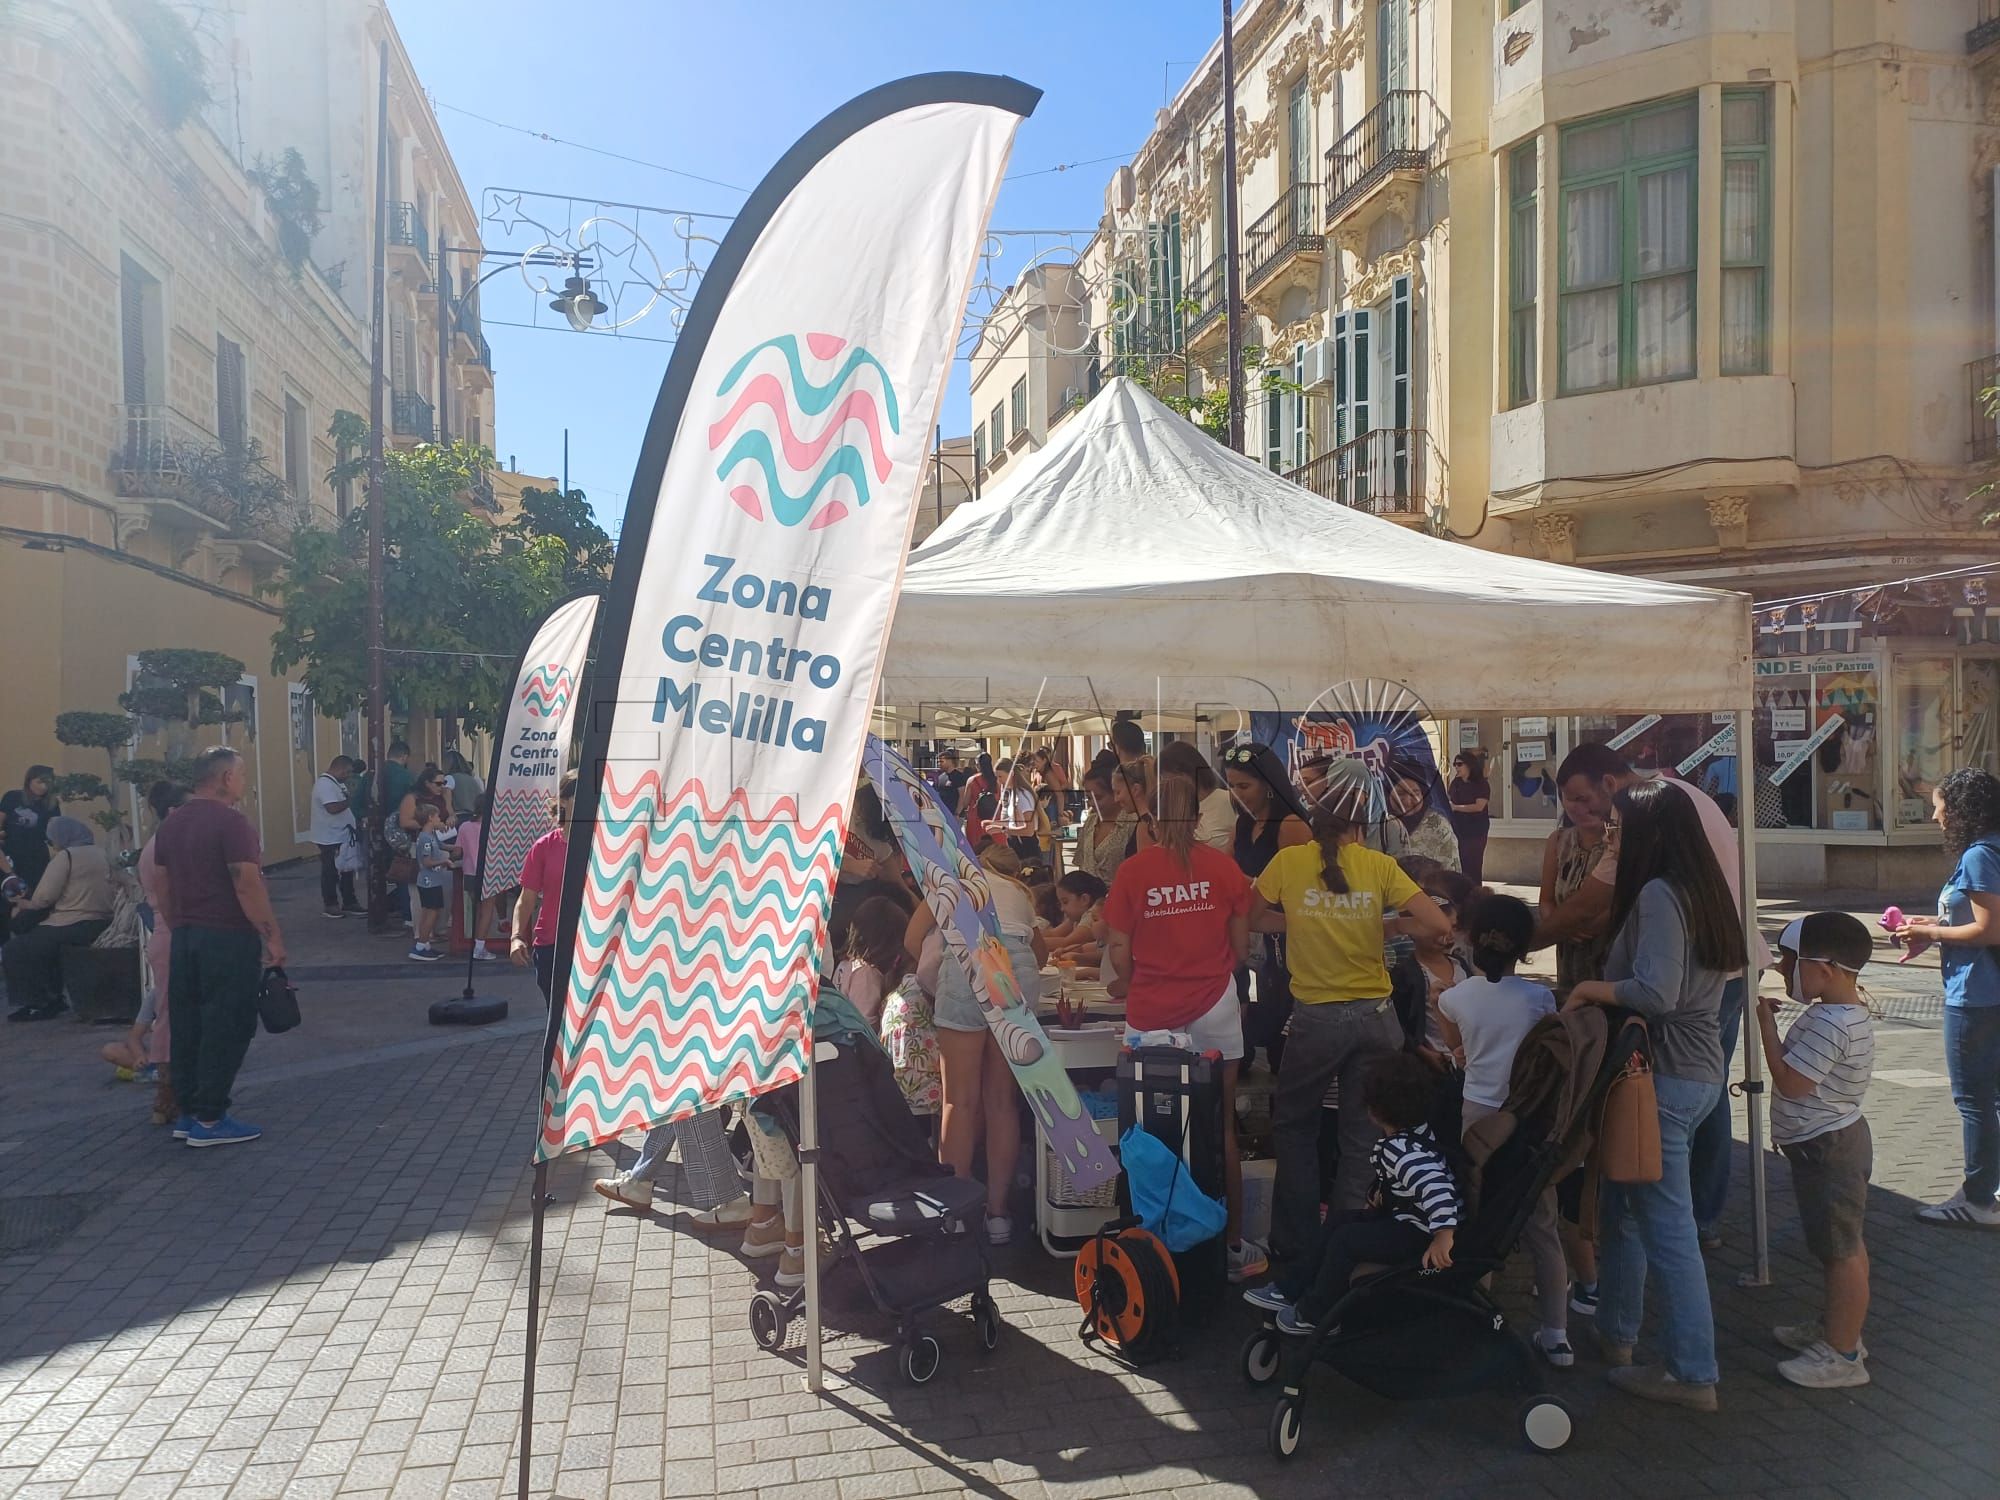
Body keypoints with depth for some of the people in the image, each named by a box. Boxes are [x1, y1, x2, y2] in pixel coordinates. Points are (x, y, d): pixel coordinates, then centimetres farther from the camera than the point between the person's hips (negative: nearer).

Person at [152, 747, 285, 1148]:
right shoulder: (230, 822, -15)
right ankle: (209, 1120, 1)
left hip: (186, 937, 8)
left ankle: (188, 1113, 19)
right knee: (225, 1028, -2)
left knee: (188, 1026, 13)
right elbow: (248, 887, -20)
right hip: (228, 938, -8)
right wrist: (273, 937, -15)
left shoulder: (170, 825, 11)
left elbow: (163, 890, 15)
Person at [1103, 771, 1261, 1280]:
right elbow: (1241, 943, 3)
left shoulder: (1132, 870, -6)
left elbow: (1118, 949, -5)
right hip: (1213, 1008, 0)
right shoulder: (1222, 866, -3)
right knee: (1221, 1129, 10)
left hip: (1151, 1014, 0)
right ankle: (1232, 1244, 16)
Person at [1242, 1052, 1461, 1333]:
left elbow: (1435, 1185, -45)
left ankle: (1314, 1315, 6)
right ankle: (1291, 1289, 18)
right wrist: (1383, 1194, 9)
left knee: (1345, 1239, -13)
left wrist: (1444, 1234, -53)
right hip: (1406, 1216, 11)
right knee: (1339, 1219, 13)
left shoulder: (1401, 1151, -30)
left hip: (1421, 1233, -11)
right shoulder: (1415, 1132, 2)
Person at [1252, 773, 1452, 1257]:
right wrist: (1386, 925, 7)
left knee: (1294, 1125, 19)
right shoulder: (1378, 865, -4)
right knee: (1364, 1135, 13)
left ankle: (1295, 1242, 23)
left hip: (1316, 1015, -1)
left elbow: (1253, 919, 8)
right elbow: (1438, 925, -7)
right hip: (1375, 1014, 1)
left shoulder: (1289, 861, -4)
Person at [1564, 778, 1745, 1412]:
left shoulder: (1658, 894, -17)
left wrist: (1589, 989, -9)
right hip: (1701, 1071, 10)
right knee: (1623, 1205, 21)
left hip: (1665, 1077, -10)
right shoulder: (1703, 890, 11)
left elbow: (1656, 993, -24)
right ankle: (1616, 1332, 33)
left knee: (1668, 1227, 0)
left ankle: (1693, 1374, 9)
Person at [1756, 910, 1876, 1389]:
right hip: (1833, 1142, 11)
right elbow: (1803, 1066, 15)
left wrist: (1765, 1023, -19)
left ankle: (1843, 1356, 8)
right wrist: (1777, 1021, 4)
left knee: (1840, 1249, -1)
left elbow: (1790, 1082, -25)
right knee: (1841, 1244, 21)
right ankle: (1836, 1326, 35)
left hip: (1827, 1149, -11)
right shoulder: (1846, 1012, 7)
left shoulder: (1830, 1024, -26)